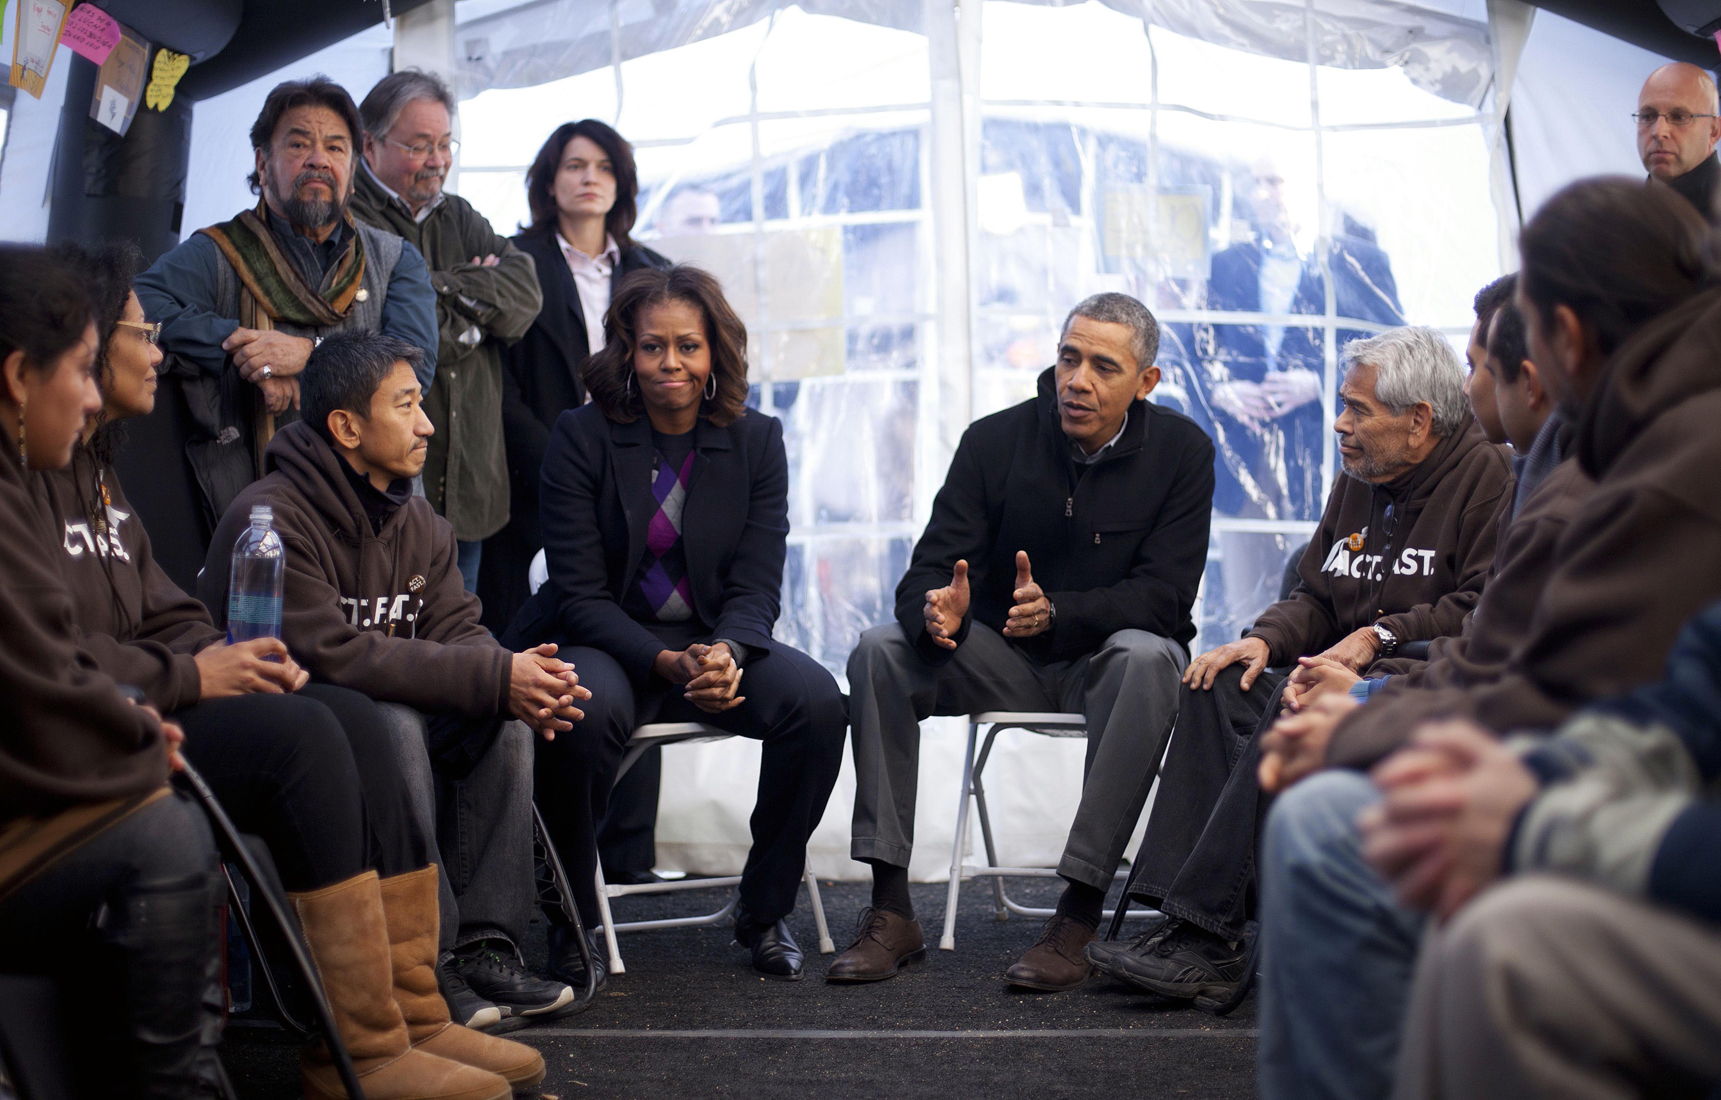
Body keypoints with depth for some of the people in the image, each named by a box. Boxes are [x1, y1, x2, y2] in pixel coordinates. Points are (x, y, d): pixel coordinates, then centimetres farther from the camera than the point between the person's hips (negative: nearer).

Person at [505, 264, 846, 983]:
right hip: (604, 644, -3)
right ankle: (571, 921, -14)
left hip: (718, 643, 3)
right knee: (586, 711, -37)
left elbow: (757, 586, -2)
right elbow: (580, 594, -10)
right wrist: (668, 663, -26)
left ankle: (765, 910, -5)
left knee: (817, 700, -25)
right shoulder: (581, 437, -5)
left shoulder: (756, 441, 3)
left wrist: (726, 654, -26)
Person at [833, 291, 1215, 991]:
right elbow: (929, 572, -8)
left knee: (1147, 659, -37)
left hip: (1105, 658, -2)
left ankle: (1078, 917, -37)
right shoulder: (995, 441, -4)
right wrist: (936, 612, -35)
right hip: (1006, 659, 2)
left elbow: (1163, 594, -14)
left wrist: (1056, 612, -31)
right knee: (880, 652, -22)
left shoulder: (1182, 451, -7)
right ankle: (890, 912, -22)